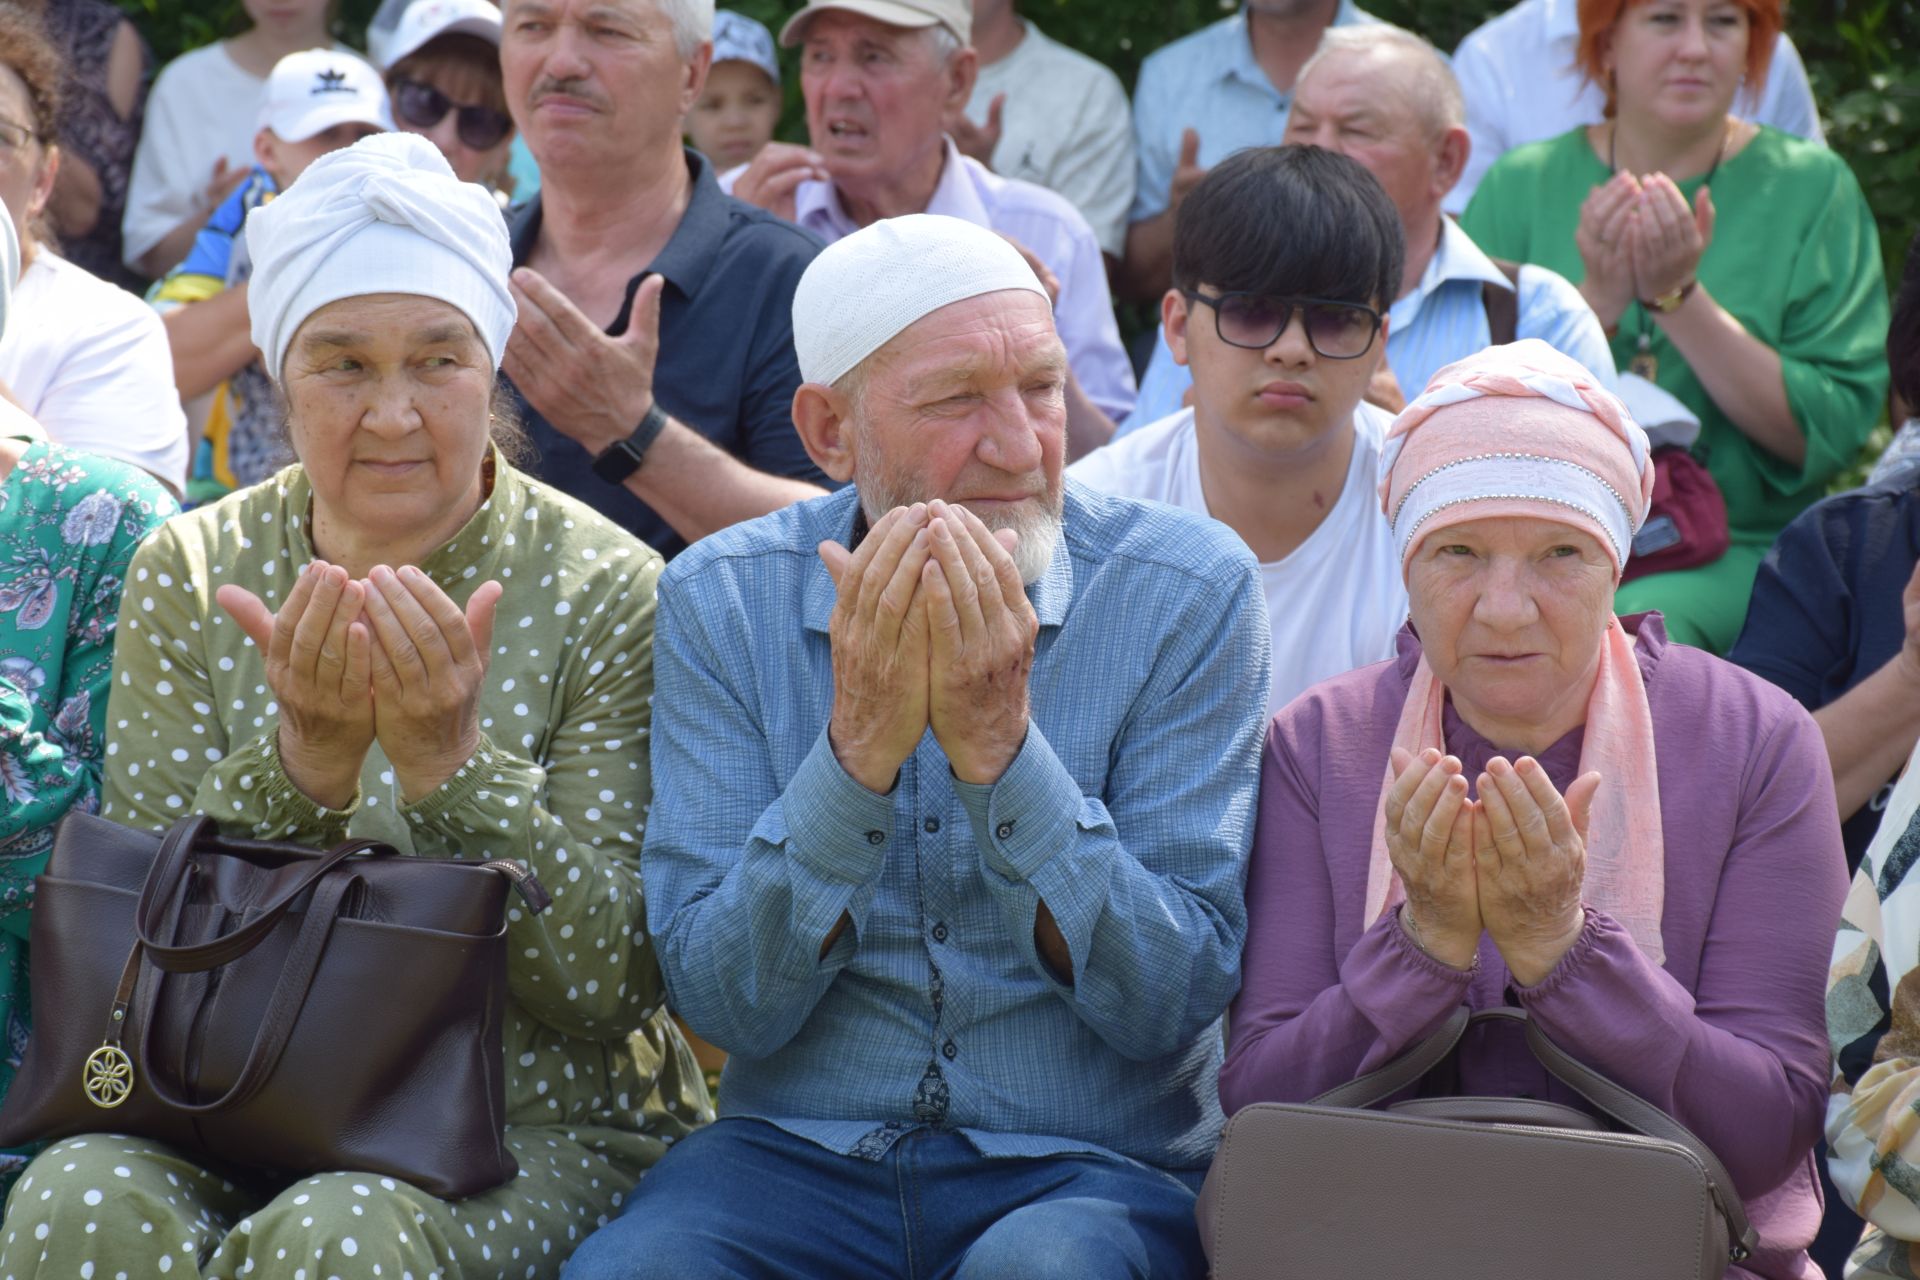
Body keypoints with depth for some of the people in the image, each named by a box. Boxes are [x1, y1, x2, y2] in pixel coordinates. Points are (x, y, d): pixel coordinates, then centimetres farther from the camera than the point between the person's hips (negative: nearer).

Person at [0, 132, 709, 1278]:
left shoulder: (609, 598, -3)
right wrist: (304, 758, -19)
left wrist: (447, 760, -22)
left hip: (534, 1128, -2)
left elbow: (609, 986, -8)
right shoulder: (188, 577, 6)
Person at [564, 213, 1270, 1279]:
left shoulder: (1188, 590, -4)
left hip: (1094, 1167, -1)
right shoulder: (719, 601, 0)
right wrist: (861, 745, -19)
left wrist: (998, 745, -21)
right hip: (797, 1148, 1)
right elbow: (722, 1002, -6)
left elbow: (1177, 1000, -9)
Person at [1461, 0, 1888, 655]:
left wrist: (1680, 298, -13)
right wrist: (1597, 300, -13)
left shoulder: (1813, 188, 6)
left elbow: (1829, 432, -4)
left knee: (1638, 620, -35)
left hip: (1732, 549, -1)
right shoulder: (1521, 185, 9)